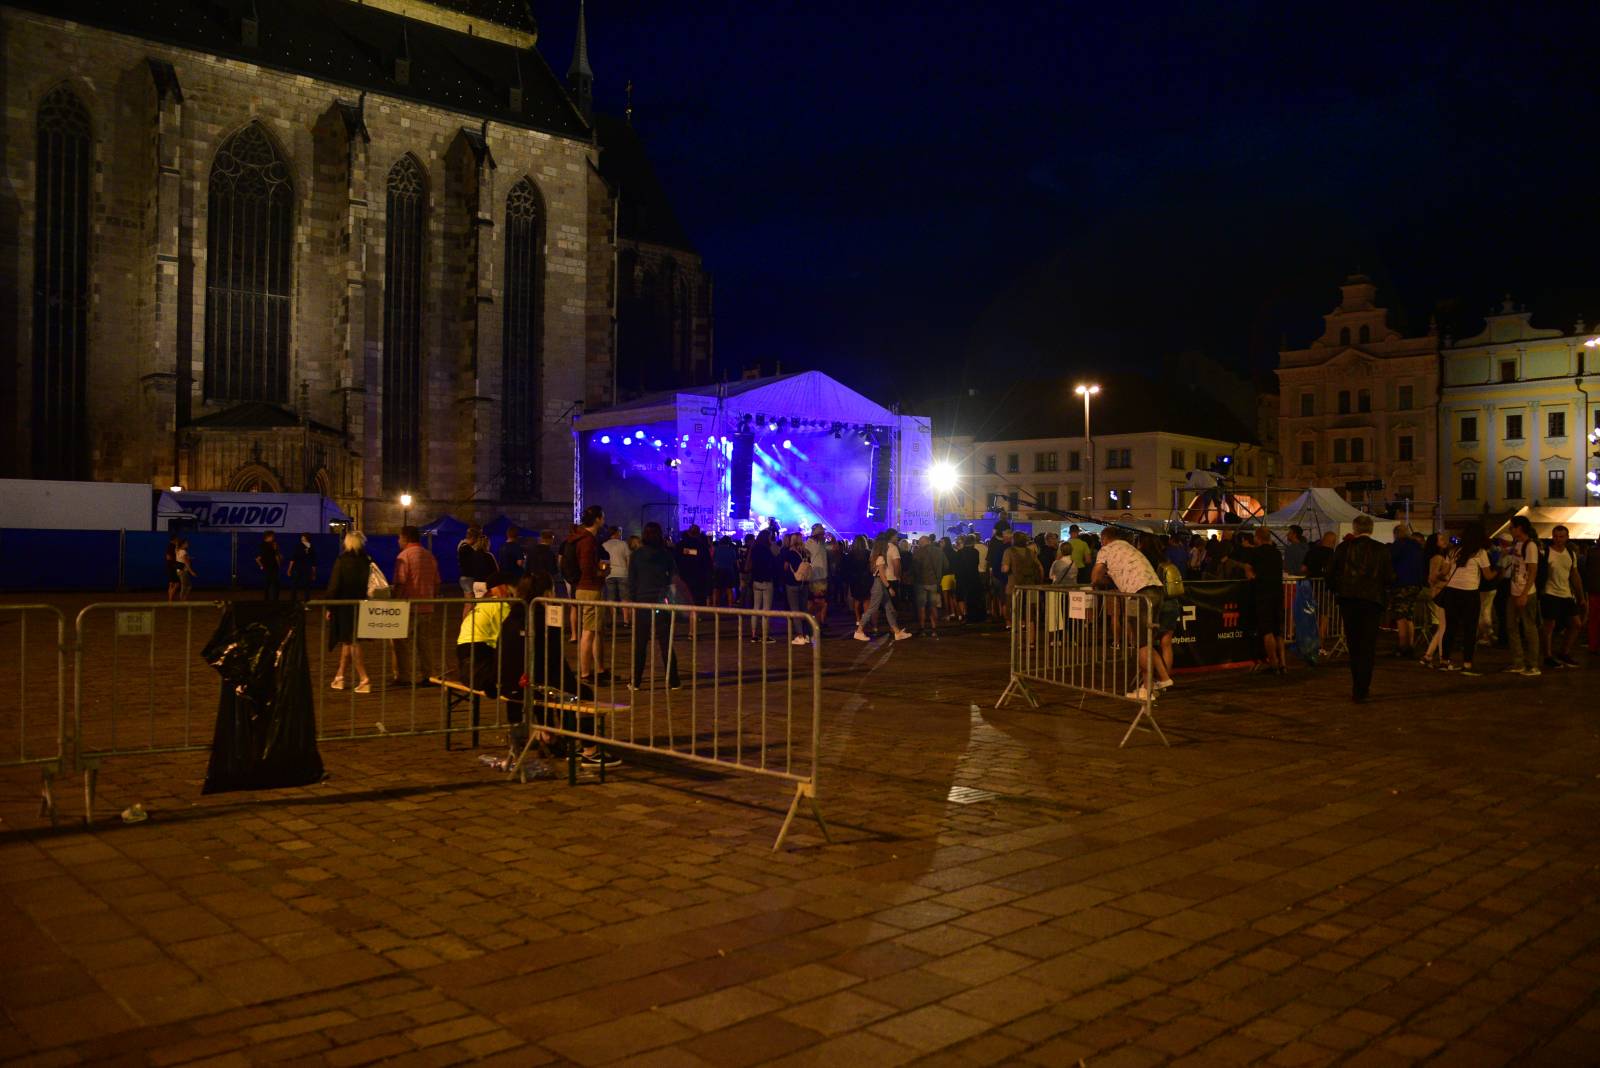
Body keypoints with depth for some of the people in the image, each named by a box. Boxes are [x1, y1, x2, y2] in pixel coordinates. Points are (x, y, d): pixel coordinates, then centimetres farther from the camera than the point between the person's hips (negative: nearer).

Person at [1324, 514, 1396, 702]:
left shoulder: (1343, 548, 0)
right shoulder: (1381, 550, -2)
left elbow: (1330, 574, 1)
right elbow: (1390, 579, -1)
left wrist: (1339, 590, 18)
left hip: (1347, 600, 1)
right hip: (1372, 600, -1)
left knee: (1354, 644, 15)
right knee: (1368, 647, 4)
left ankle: (1358, 686, 23)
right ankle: (1361, 690, -1)